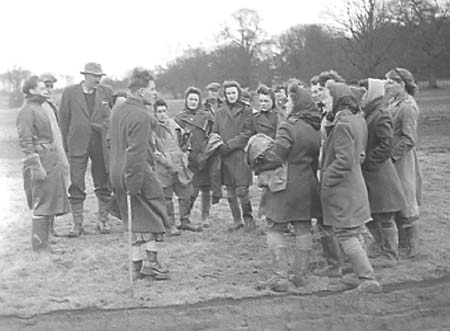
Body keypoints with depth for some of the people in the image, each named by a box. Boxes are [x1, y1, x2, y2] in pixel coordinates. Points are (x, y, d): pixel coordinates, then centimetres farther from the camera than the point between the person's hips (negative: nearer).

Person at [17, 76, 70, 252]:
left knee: (52, 203, 13)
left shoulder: (47, 110, 18)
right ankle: (40, 245, -1)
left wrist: (62, 160, 21)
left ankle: (47, 237, 22)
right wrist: (36, 167, -22)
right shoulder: (27, 112, -11)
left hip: (54, 164, 9)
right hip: (42, 165, -9)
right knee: (42, 204, -6)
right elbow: (25, 142, -17)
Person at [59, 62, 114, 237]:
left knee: (104, 184, 6)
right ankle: (77, 223, 6)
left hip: (101, 144, 2)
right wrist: (65, 144, 3)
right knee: (76, 186, -1)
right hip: (77, 145, -1)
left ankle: (103, 220, 18)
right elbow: (63, 119, 5)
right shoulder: (69, 92, 1)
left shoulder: (107, 92, 5)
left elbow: (112, 116, 14)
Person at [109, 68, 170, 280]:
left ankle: (138, 263, 18)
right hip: (139, 174, -8)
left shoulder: (118, 110, 10)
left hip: (117, 173, 8)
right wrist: (133, 184, -22)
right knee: (154, 217, 6)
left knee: (136, 219, 15)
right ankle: (151, 262, 5)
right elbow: (137, 153, -22)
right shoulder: (141, 116, -19)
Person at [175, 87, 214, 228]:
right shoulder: (179, 118, 7)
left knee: (206, 189, 5)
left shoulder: (206, 116, 11)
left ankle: (206, 217, 16)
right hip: (190, 158, -2)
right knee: (192, 190, -9)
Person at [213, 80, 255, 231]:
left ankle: (248, 218, 11)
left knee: (242, 191, -7)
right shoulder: (219, 113, 14)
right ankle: (237, 220, 15)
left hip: (241, 154, -3)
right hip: (225, 156, 4)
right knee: (230, 192, 5)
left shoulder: (246, 111, 3)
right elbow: (215, 133, 14)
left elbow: (247, 133, -4)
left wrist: (229, 145, -12)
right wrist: (219, 145, -6)